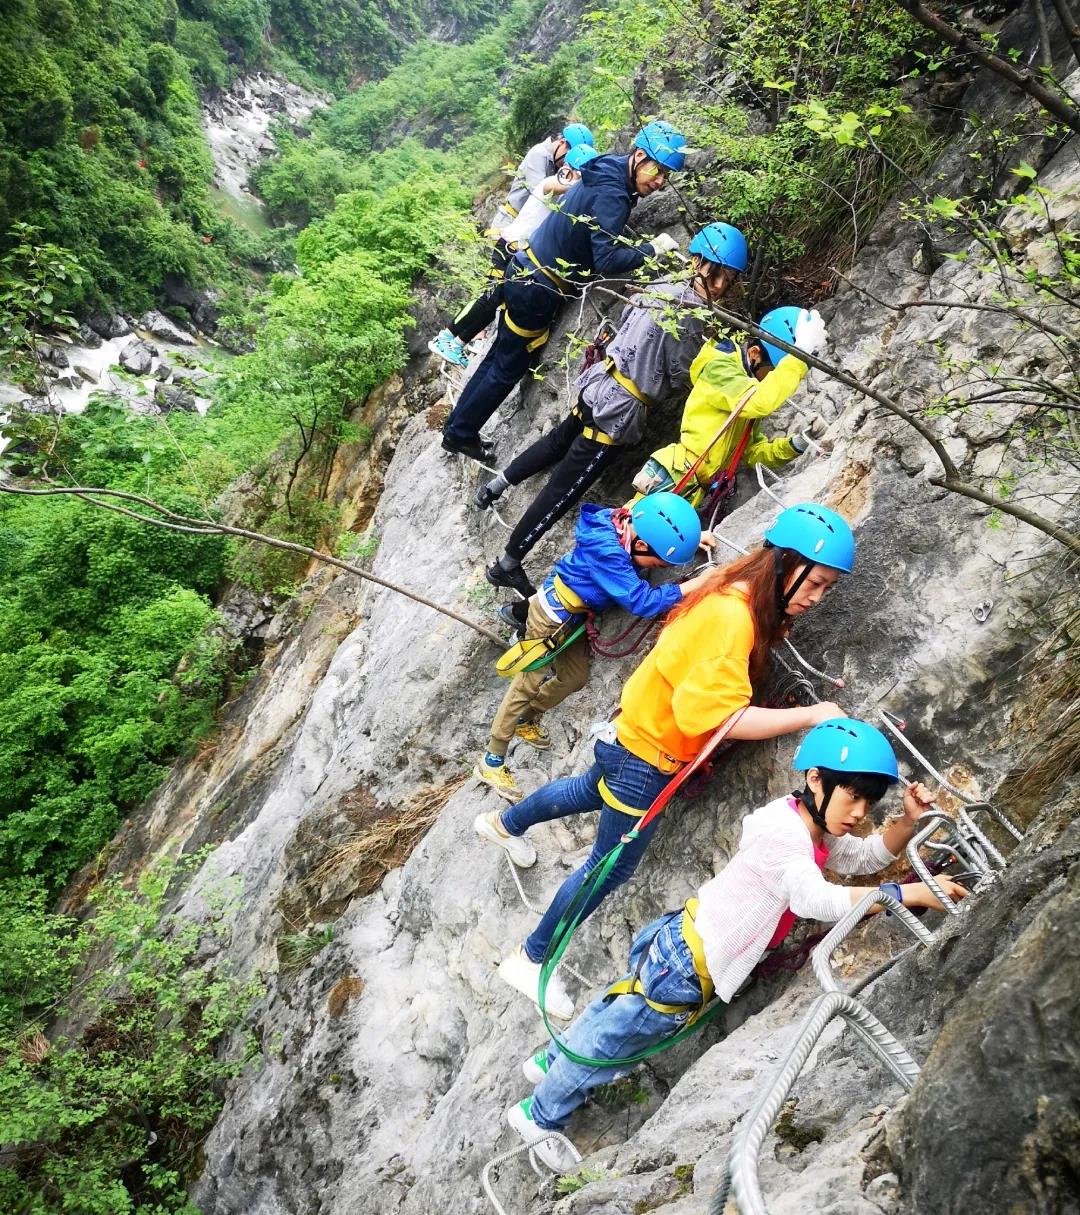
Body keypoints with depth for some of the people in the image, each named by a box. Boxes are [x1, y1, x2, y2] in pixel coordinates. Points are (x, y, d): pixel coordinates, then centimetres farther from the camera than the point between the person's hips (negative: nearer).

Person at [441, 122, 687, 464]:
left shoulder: (606, 173, 7)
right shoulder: (612, 195, -22)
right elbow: (606, 260, -28)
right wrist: (653, 248, -18)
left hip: (524, 273, 9)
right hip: (537, 290, -9)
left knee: (499, 357, 18)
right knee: (508, 368, 5)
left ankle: (456, 427, 29)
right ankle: (461, 435, 17)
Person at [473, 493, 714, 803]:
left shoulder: (632, 521, -15)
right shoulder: (606, 551, -38)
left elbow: (663, 531, 10)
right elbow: (641, 600, -40)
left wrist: (691, 537, -7)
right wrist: (695, 584, -38)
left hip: (576, 615, 8)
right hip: (552, 615, -8)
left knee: (574, 677, 16)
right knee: (528, 683, 2)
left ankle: (525, 721, 41)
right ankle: (491, 762, 16)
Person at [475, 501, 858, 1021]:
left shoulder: (734, 589, -6)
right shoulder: (732, 616, -32)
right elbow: (717, 712, -39)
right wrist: (809, 714, -35)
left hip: (634, 733, 10)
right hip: (648, 757, -10)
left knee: (590, 793, 35)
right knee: (611, 867, 5)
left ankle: (505, 825, 61)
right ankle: (530, 960, 23)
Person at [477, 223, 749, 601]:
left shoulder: (663, 285, 2)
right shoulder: (688, 318, -22)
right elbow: (684, 381, -12)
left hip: (598, 384, 8)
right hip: (619, 410, -8)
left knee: (559, 442, 34)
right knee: (562, 491, 2)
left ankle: (496, 485, 51)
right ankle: (507, 564, 13)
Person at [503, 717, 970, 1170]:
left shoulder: (811, 828, 1)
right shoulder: (781, 833, -28)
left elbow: (868, 856, 13)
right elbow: (816, 900, -43)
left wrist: (908, 820, -5)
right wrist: (911, 892, -40)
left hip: (681, 950, 8)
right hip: (682, 968, -8)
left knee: (614, 1011, 29)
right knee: (610, 1041, 13)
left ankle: (549, 1062, 52)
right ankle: (537, 1117, 35)